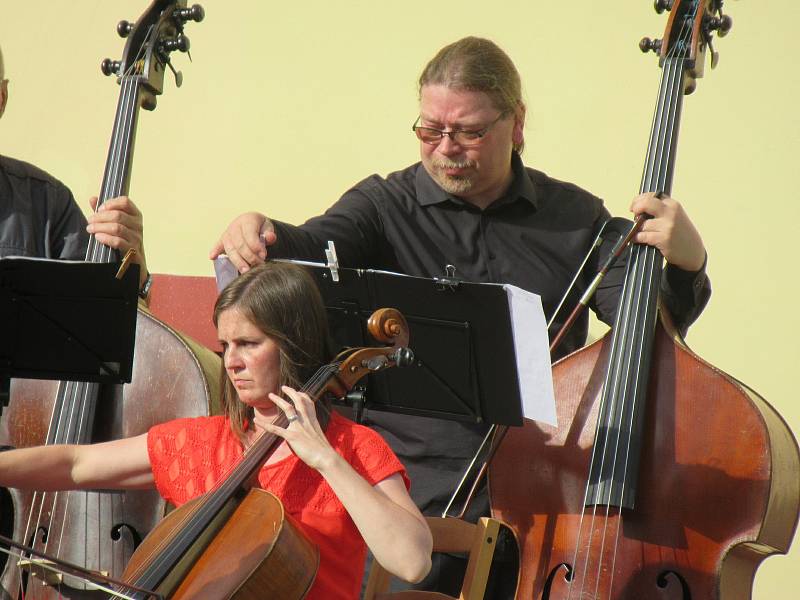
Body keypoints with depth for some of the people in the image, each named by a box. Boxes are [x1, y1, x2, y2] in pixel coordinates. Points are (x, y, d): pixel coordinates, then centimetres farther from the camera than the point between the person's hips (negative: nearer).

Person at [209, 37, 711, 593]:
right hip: (419, 476, -1)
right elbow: (315, 248, -13)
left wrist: (685, 265, -19)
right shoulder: (386, 204, 6)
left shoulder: (577, 218, 10)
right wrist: (263, 235, -36)